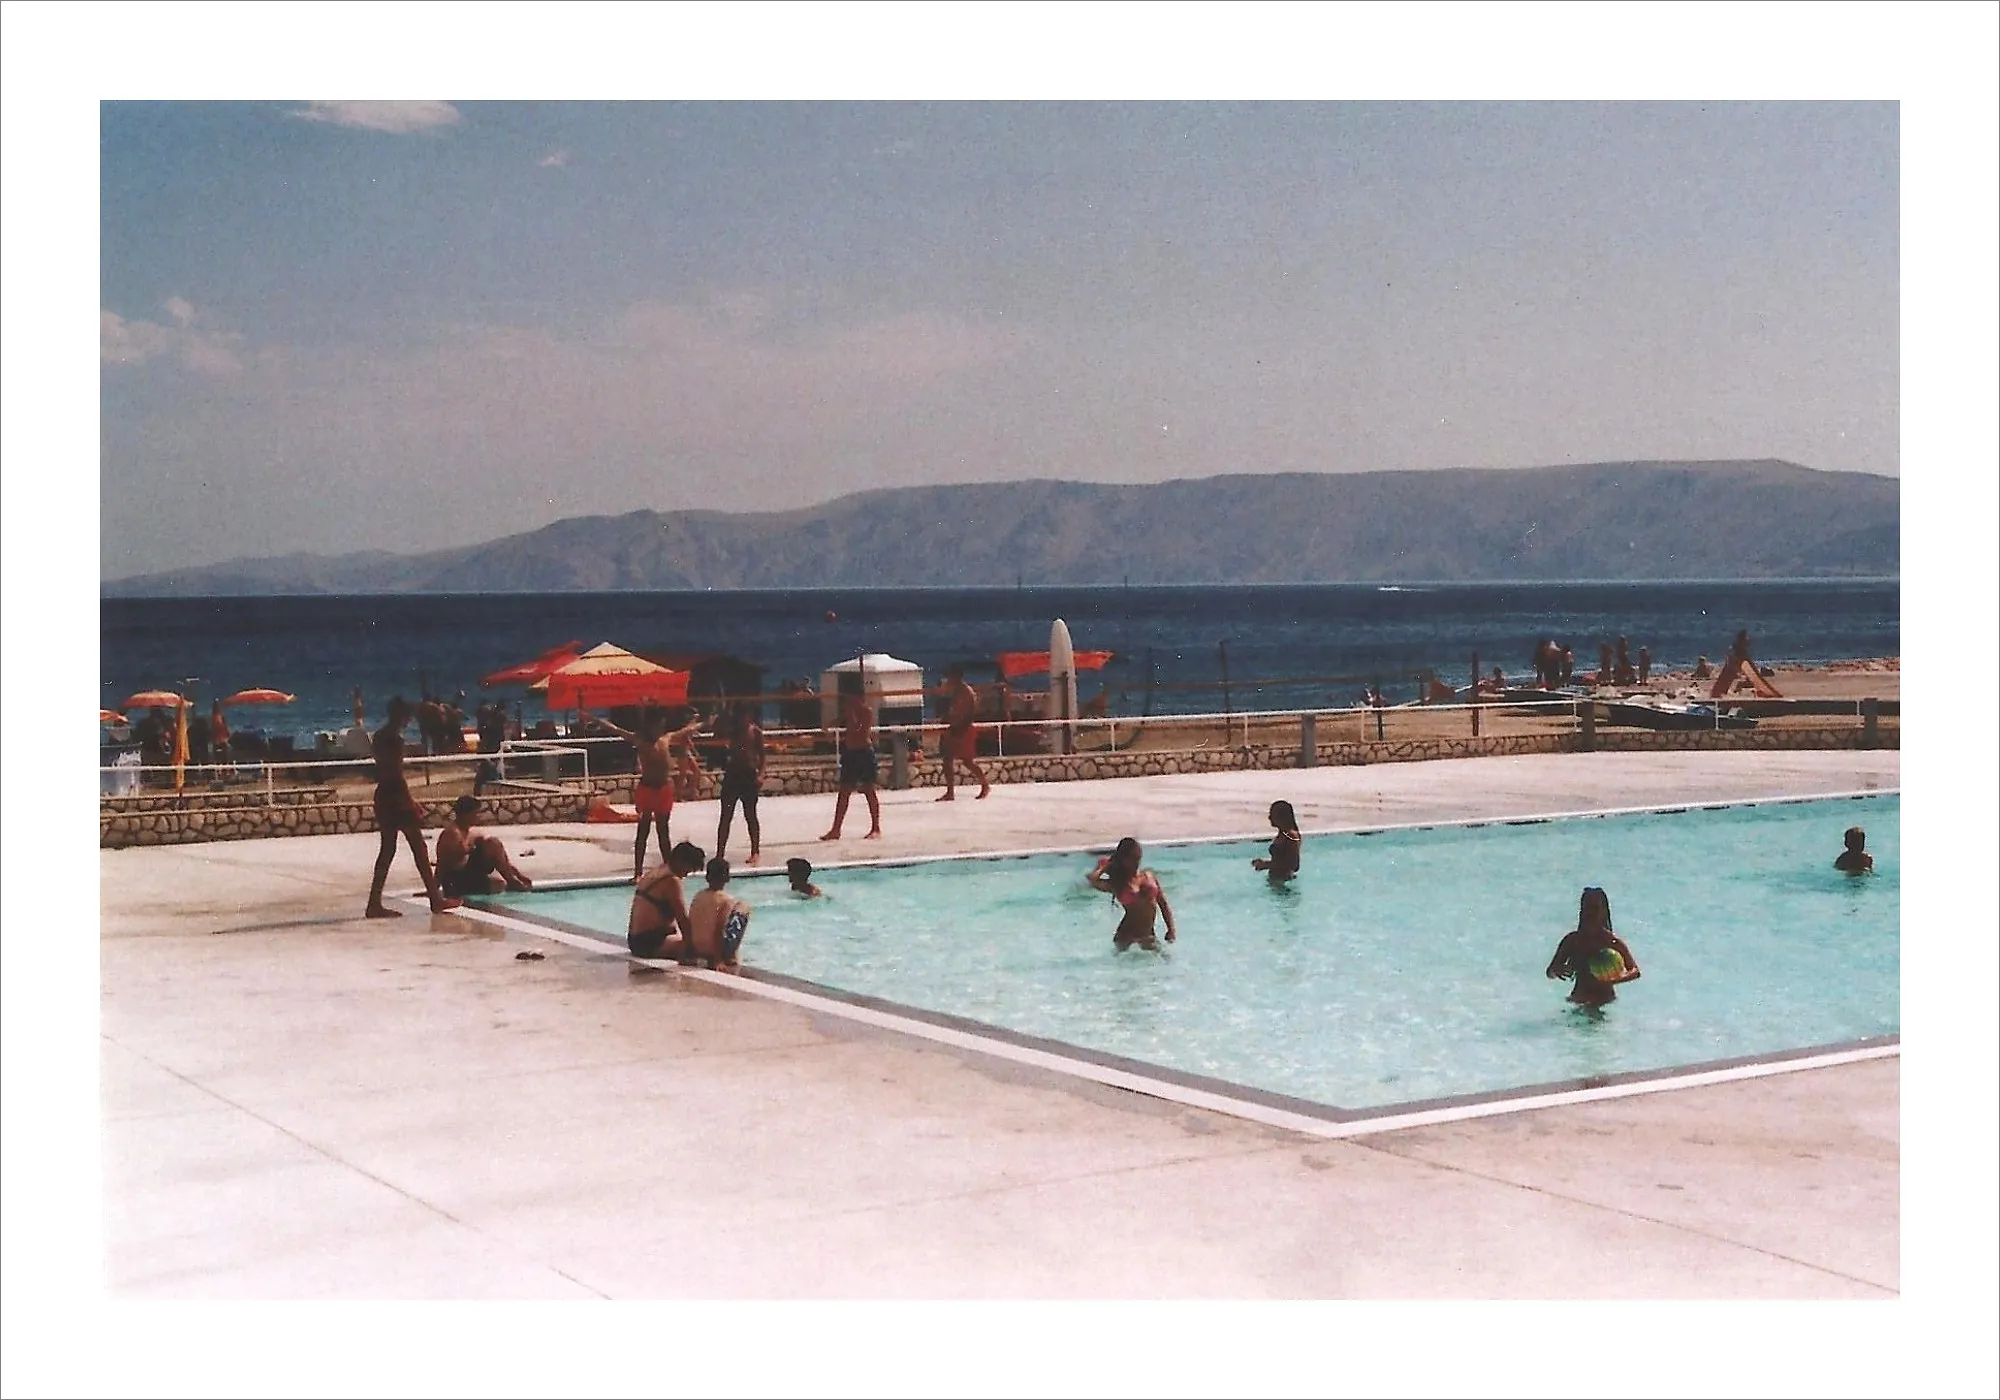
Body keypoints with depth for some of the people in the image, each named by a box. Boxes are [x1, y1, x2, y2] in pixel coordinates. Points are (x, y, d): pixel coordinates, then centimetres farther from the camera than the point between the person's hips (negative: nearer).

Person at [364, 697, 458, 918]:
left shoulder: (379, 736, 12)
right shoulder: (394, 739, -16)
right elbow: (397, 774, -19)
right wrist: (411, 802, -16)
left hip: (383, 795, 9)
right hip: (396, 795, -9)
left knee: (387, 849, 10)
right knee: (418, 846, 0)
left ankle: (375, 904, 7)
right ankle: (436, 899, 5)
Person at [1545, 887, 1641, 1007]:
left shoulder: (1613, 942, -4)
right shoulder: (1572, 940, 2)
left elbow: (1635, 971, -5)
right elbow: (1550, 972, 6)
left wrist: (1616, 979, -26)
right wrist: (1557, 970, -19)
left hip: (1605, 1003, -2)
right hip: (1578, 1004, 2)